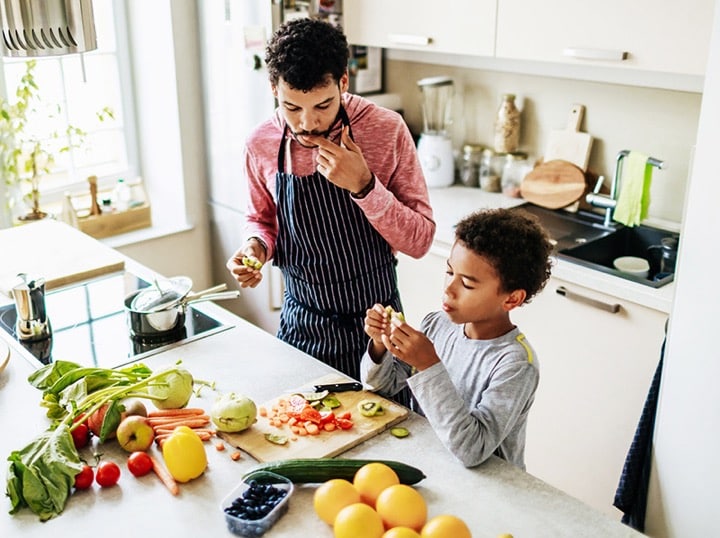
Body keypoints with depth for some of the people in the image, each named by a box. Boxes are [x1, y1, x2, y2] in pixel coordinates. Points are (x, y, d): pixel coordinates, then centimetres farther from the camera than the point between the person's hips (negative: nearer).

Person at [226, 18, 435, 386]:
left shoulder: (387, 130, -16)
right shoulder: (260, 144, -8)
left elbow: (419, 241, -14)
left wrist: (363, 186, -28)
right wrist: (256, 245, -12)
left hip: (376, 321, -2)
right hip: (301, 324, 2)